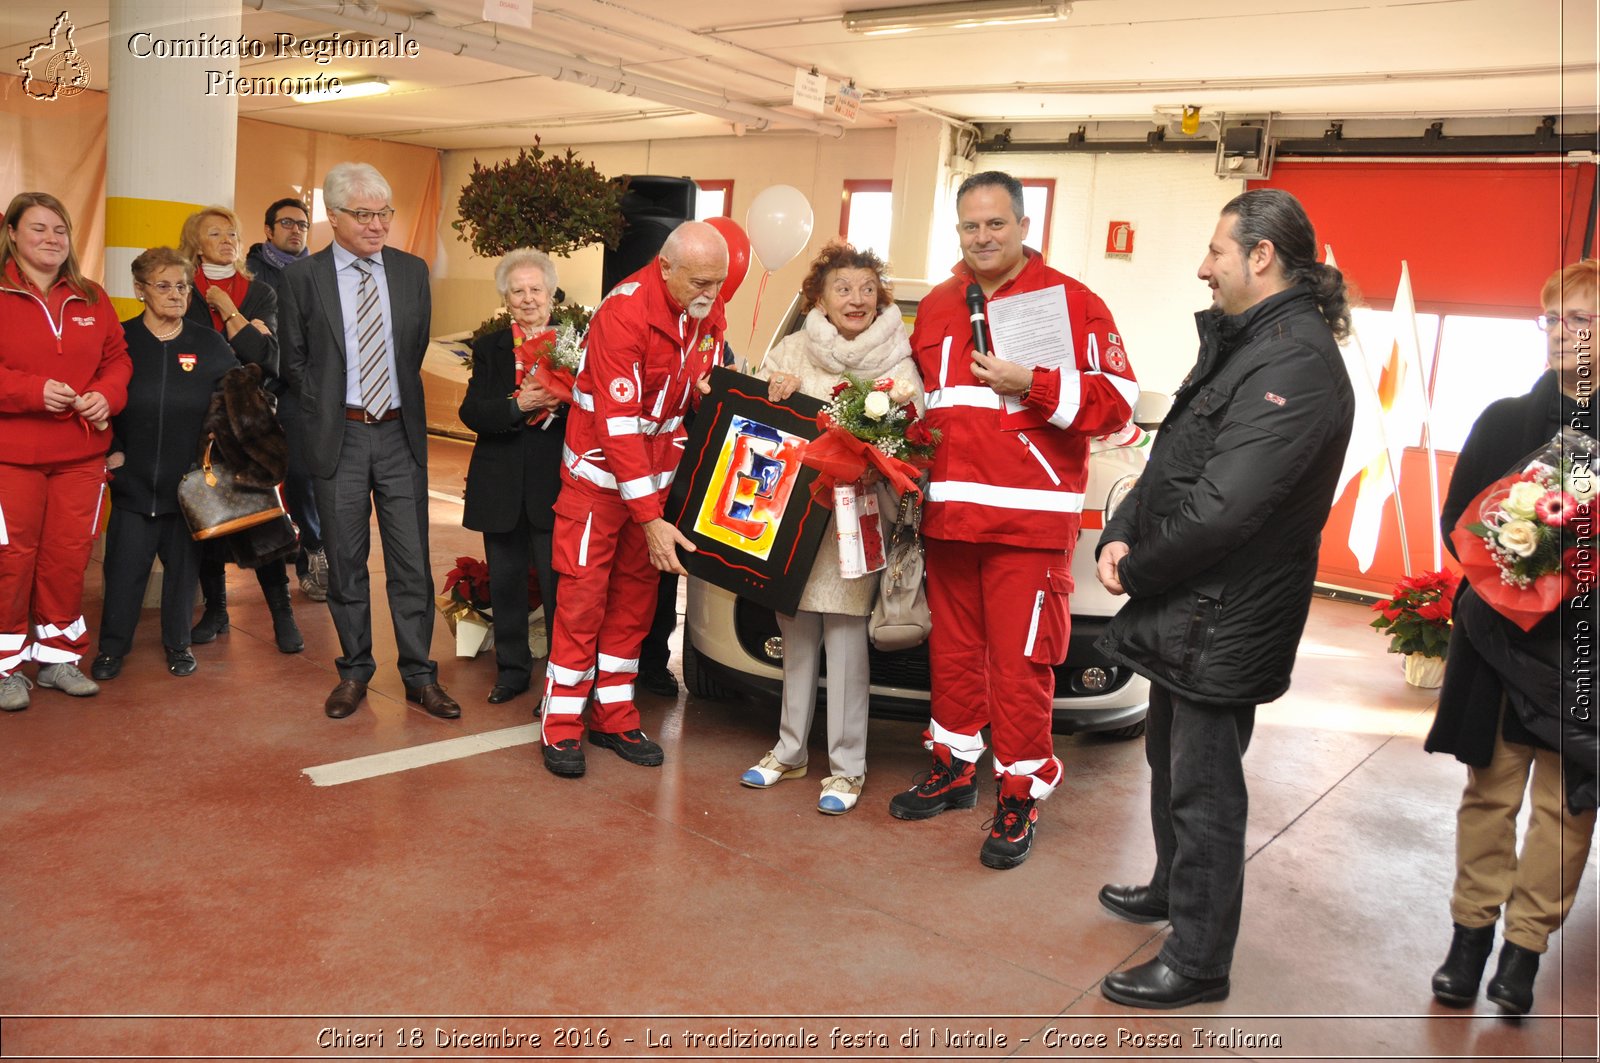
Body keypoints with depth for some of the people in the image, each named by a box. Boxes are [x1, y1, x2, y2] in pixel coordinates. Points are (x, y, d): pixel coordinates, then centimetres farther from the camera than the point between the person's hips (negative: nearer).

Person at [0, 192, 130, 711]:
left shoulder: (92, 299, 11)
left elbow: (117, 357, 12)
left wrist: (106, 394, -7)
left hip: (82, 454, 4)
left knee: (68, 556, 8)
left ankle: (58, 655, 22)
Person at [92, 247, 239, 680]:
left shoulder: (210, 344, 2)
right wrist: (111, 450, -6)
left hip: (189, 480, 1)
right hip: (133, 478, -1)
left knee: (184, 564, 9)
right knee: (125, 566, 3)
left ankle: (178, 644, 23)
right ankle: (112, 647, 19)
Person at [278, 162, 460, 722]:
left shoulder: (412, 271, 5)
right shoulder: (303, 277, -2)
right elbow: (293, 359, 6)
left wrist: (401, 401, 10)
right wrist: (326, 408, 4)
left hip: (400, 432, 2)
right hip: (339, 435, -1)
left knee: (411, 561, 3)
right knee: (345, 561, 8)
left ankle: (419, 675, 13)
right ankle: (354, 671, 22)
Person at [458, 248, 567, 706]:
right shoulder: (489, 348, 8)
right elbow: (471, 412, -3)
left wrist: (563, 403, -23)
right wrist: (518, 405, -19)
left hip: (554, 484, -3)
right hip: (502, 486, 3)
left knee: (558, 585, -1)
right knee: (505, 582, 12)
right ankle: (512, 668, 28)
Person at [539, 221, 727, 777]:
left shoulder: (709, 314, -3)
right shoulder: (624, 314, -24)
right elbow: (618, 426, -27)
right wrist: (650, 519, -29)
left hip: (655, 472, 6)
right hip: (600, 472, -6)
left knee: (636, 593, 10)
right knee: (583, 594, -3)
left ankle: (614, 717, 21)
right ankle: (561, 727, 8)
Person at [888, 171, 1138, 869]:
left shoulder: (1070, 301, -2)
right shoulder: (935, 307, 16)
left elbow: (1116, 400, -7)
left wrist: (1031, 383, -17)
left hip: (1029, 516, -5)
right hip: (947, 512, 6)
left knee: (1020, 661, -3)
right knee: (952, 648, 14)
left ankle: (1020, 797, 10)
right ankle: (955, 769, 30)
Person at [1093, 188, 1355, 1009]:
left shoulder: (1296, 364, -22)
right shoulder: (1242, 341, 12)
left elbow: (1222, 507, -28)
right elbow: (1172, 458, 12)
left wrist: (1137, 573, -14)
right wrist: (1121, 536, -3)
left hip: (1226, 623, -10)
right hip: (1188, 607, 10)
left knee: (1202, 786, 2)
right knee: (1170, 757, 25)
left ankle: (1197, 963, 19)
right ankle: (1172, 888, 47)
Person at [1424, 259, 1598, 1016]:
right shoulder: (1504, 420, 6)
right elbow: (1457, 522, 4)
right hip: (1502, 633, 1)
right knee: (1491, 789, 8)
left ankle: (1525, 947, 16)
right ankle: (1471, 930, 20)